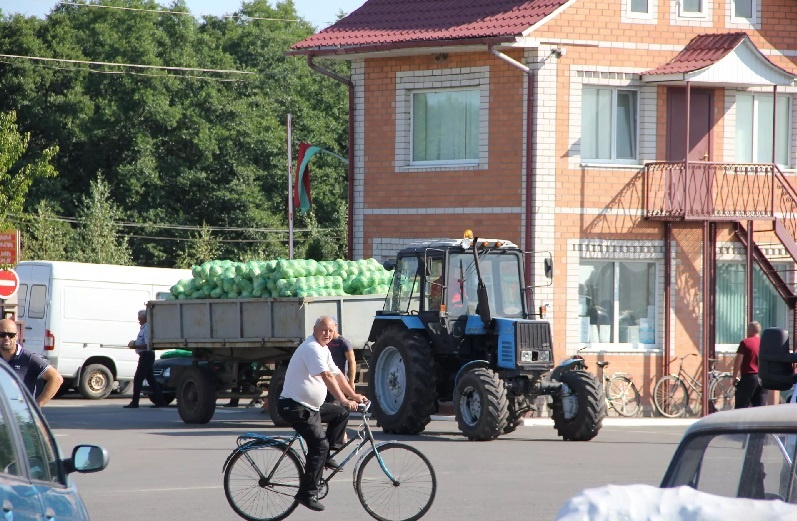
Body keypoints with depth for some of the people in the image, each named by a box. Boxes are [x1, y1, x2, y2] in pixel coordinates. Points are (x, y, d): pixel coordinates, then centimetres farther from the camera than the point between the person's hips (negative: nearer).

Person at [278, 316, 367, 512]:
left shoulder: (323, 350, 15)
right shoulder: (312, 348, -18)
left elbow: (337, 374, 20)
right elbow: (327, 377, -28)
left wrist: (353, 395, 12)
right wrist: (344, 400, -35)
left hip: (312, 406, 10)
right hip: (296, 407, -10)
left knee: (342, 413, 14)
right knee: (319, 444, -17)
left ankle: (327, 455, 13)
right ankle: (307, 494, -15)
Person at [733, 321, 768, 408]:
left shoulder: (745, 343, -6)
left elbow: (738, 361, -9)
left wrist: (735, 377, 0)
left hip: (749, 377, -5)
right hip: (763, 379, 5)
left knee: (740, 407, 0)